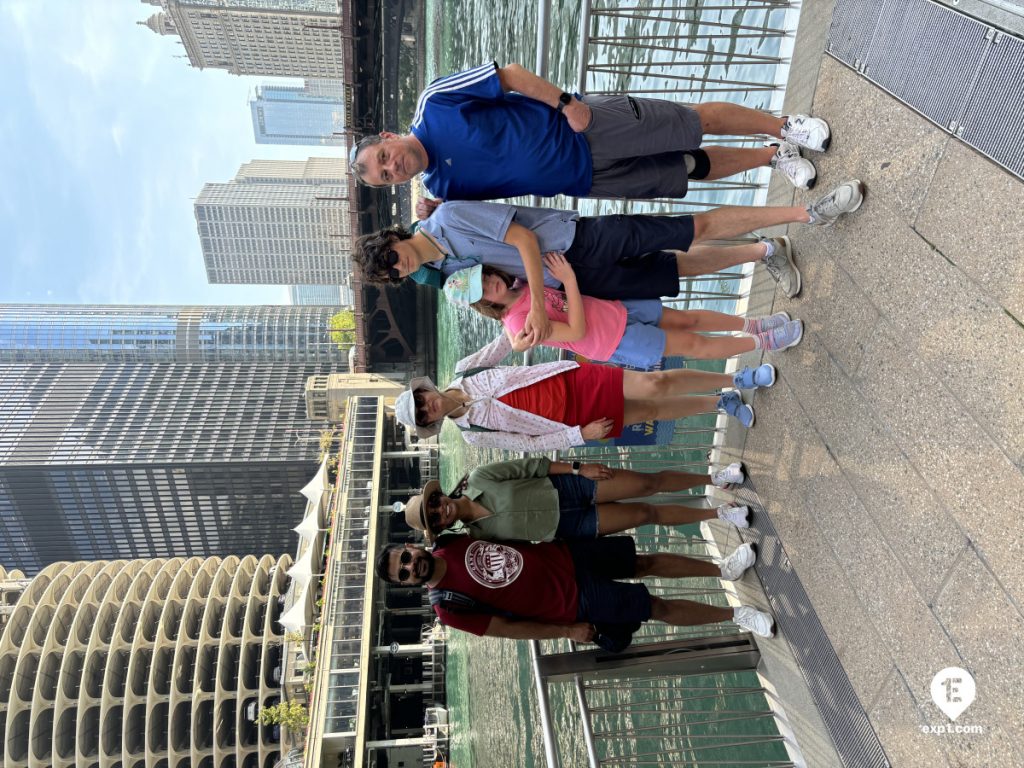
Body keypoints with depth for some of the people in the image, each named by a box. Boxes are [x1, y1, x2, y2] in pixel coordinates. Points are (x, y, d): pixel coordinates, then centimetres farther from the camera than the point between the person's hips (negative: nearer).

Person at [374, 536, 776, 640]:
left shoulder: (451, 542, -4)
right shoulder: (448, 606, -18)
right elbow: (507, 628, -13)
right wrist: (567, 631, -11)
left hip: (566, 555, 5)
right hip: (576, 602, -4)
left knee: (646, 562, 10)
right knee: (658, 607, 0)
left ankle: (723, 569, 32)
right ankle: (736, 614, 19)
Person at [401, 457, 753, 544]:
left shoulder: (479, 478, -13)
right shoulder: (478, 537, -11)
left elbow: (529, 465, -8)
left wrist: (579, 468, -9)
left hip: (565, 486, 1)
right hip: (567, 527, -1)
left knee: (650, 482, -3)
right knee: (646, 513, -2)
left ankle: (715, 479, 22)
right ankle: (717, 514, 19)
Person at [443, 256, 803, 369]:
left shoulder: (520, 285, -4)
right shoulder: (517, 323, -24)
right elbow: (577, 332, -24)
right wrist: (569, 278, -25)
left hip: (616, 310, 6)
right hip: (615, 343, -6)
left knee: (688, 319, 8)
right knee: (692, 344, 1)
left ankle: (751, 324, 28)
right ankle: (763, 342, 17)